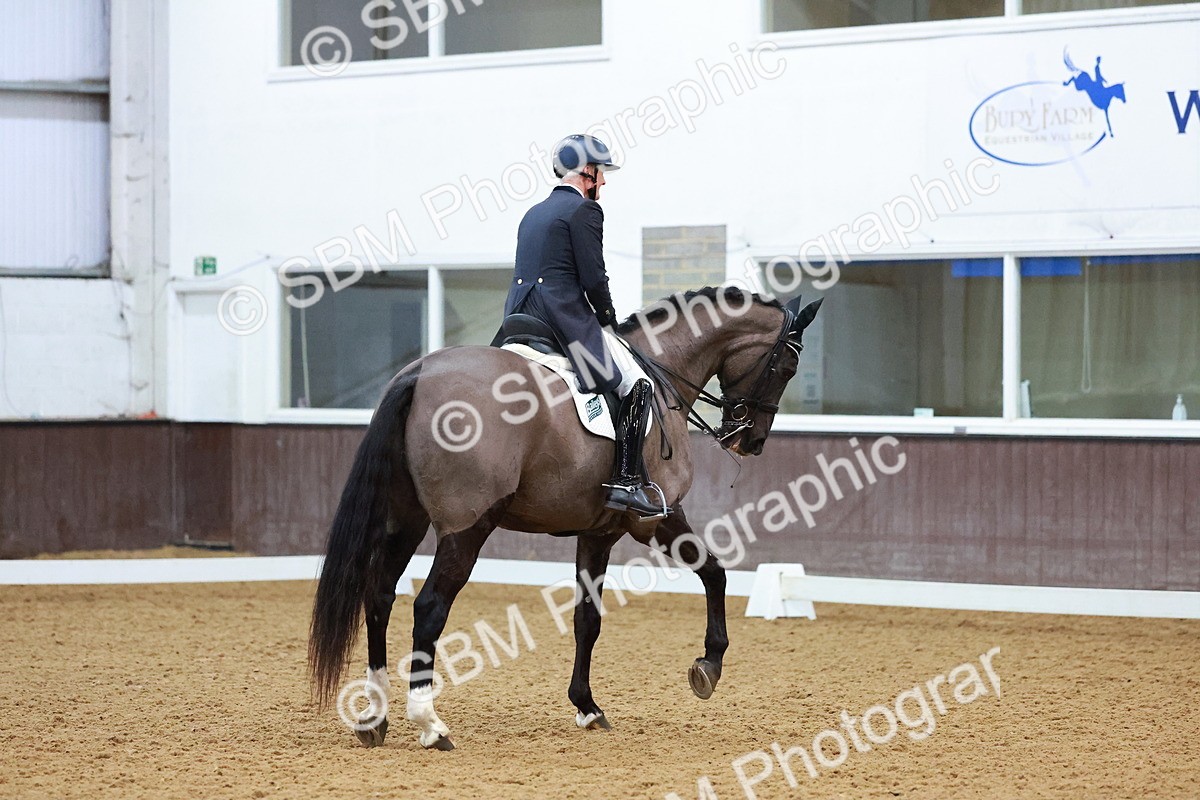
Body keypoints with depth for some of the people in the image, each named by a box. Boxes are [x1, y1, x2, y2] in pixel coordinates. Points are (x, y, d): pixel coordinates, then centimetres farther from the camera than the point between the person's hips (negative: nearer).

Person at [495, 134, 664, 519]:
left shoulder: (534, 213, 21)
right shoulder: (584, 209, -5)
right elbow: (593, 279, -13)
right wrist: (609, 319, 4)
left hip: (519, 316, 9)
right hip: (564, 318, -9)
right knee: (636, 386, -7)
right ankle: (625, 483, -16)